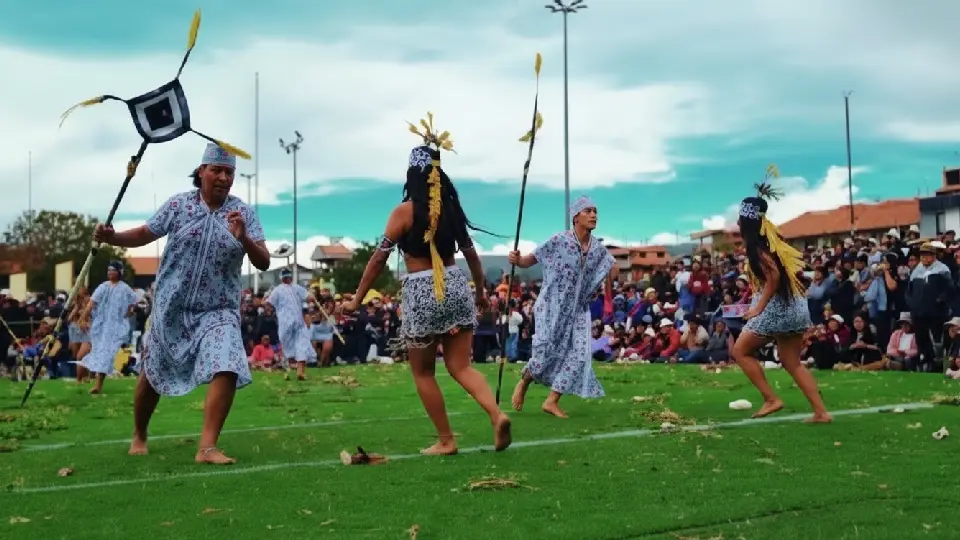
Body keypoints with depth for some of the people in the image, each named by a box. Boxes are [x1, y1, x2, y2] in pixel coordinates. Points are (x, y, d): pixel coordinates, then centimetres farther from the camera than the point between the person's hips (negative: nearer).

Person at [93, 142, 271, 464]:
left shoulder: (243, 214, -6)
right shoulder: (178, 205, -4)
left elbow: (263, 263, -12)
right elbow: (145, 234, 6)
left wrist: (244, 238, -31)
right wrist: (112, 238, -13)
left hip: (219, 311, -1)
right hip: (170, 308, 1)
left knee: (227, 370, -22)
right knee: (152, 375, 13)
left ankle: (207, 447, -17)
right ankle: (138, 436, 37)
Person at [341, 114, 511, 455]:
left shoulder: (404, 211, -8)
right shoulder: (451, 208, 7)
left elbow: (379, 259, -8)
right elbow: (470, 253, 14)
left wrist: (356, 300, -1)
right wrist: (481, 292, 28)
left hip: (421, 293, -5)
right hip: (455, 287, 5)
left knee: (423, 371, 11)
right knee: (460, 366, 10)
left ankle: (445, 441, 13)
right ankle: (497, 414, -14)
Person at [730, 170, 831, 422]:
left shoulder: (756, 244, -12)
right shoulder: (770, 237, 14)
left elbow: (774, 276, -23)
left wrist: (758, 308, -18)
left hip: (776, 307, -9)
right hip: (792, 305, 9)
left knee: (741, 350, 4)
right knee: (792, 363, 13)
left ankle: (771, 399, -1)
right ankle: (821, 412, 8)